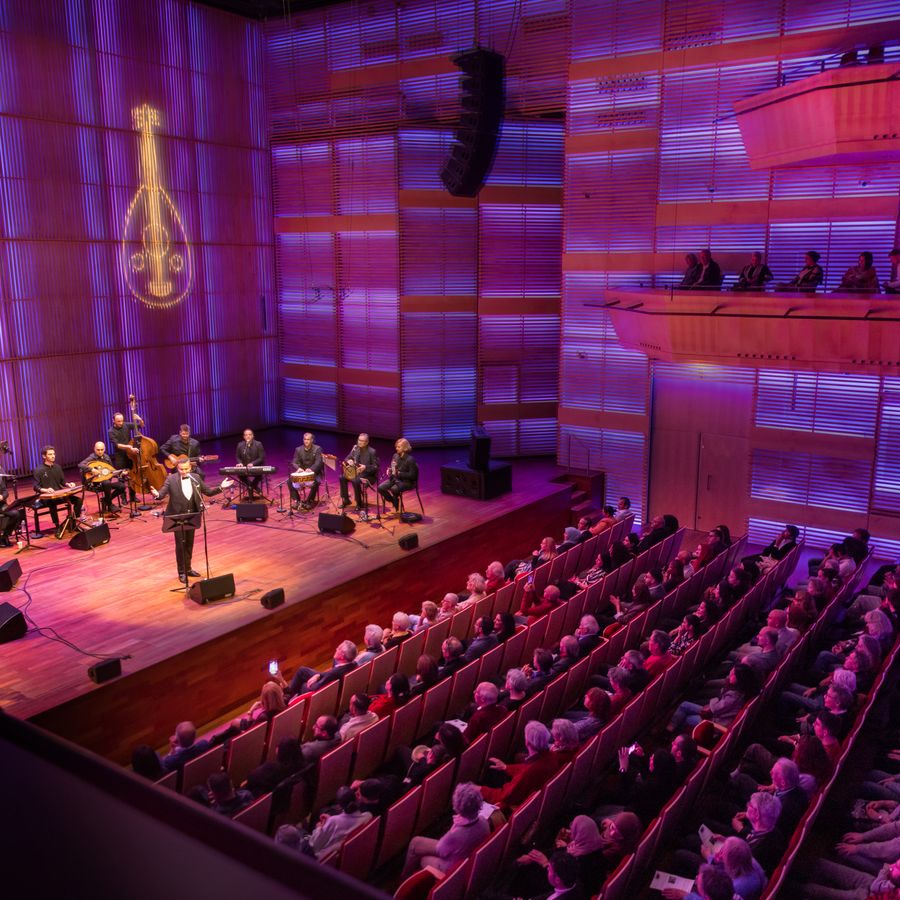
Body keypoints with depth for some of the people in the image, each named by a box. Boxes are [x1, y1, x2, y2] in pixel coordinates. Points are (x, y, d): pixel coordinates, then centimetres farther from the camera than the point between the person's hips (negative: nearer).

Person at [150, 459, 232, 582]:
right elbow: (162, 494, -16)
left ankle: (188, 569, 29)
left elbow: (208, 492, 5)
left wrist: (220, 487, -9)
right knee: (180, 544, 2)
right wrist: (156, 494, -39)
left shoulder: (196, 478, 2)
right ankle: (181, 572, 13)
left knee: (189, 543, 14)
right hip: (178, 517, -4)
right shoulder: (171, 479, -9)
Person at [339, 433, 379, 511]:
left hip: (369, 475, -7)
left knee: (355, 481, -33)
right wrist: (349, 461, -16)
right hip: (357, 472, 7)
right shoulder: (355, 448, 3)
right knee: (342, 478, -12)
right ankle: (346, 500, 2)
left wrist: (365, 467, -32)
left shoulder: (372, 452, -15)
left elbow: (376, 467, -16)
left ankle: (359, 503, -16)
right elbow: (346, 458, 9)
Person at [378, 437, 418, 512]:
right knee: (380, 488, -15)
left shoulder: (410, 459, -19)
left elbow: (412, 475, -20)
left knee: (394, 489, -35)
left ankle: (396, 506, -3)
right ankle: (393, 502, 8)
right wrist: (390, 470, -5)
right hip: (395, 478, 7)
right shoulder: (395, 456, 4)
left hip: (407, 481, -7)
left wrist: (399, 473, -26)